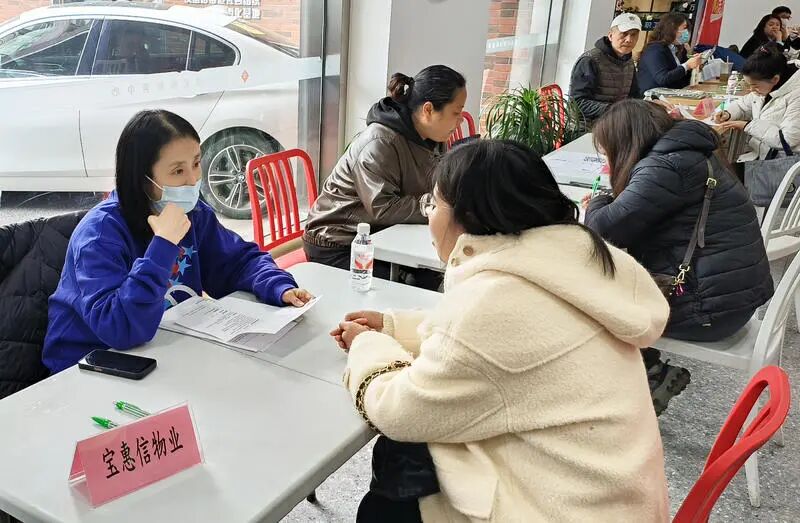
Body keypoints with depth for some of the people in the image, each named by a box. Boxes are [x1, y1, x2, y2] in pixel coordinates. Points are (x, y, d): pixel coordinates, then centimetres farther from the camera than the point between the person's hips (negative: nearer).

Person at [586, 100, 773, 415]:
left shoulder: (666, 166, -19)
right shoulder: (687, 155, 12)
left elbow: (607, 229, -20)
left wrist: (598, 203, 0)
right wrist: (607, 204, 2)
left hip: (710, 306, -9)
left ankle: (654, 376, 13)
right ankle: (651, 375, 15)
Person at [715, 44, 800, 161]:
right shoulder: (764, 88, 6)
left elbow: (788, 139, -24)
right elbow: (743, 105, 24)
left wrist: (749, 126, -19)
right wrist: (728, 113, 2)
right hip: (757, 156, 7)